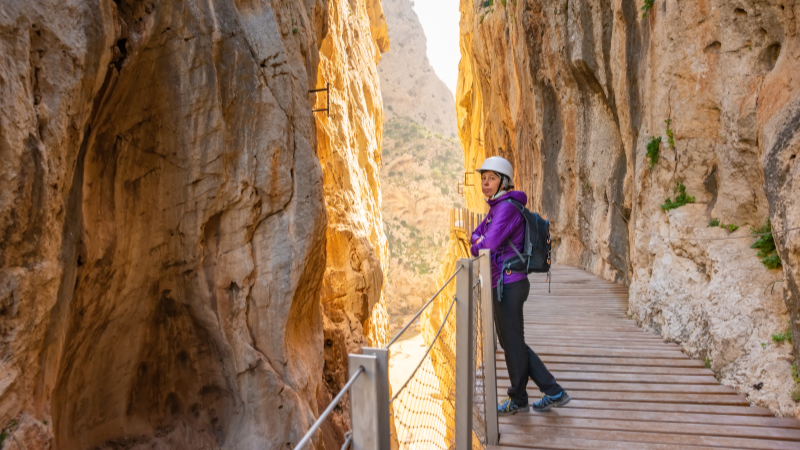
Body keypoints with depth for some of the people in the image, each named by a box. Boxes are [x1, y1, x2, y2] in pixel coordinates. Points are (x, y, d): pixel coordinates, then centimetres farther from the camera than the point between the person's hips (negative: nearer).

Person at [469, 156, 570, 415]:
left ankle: (518, 399, 28)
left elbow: (490, 242, -24)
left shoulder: (507, 207, -16)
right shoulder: (496, 208, 15)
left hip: (509, 284, -10)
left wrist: (477, 247, -3)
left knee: (513, 344, 7)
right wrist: (481, 242, -4)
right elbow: (477, 234, 19)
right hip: (502, 284, 10)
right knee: (510, 343, 17)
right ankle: (554, 393, 24)